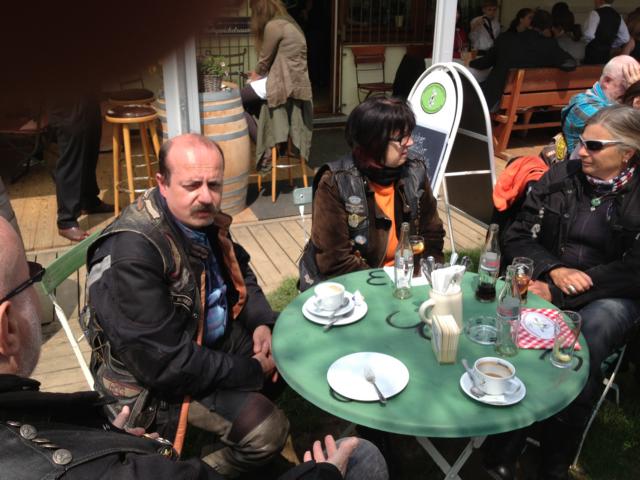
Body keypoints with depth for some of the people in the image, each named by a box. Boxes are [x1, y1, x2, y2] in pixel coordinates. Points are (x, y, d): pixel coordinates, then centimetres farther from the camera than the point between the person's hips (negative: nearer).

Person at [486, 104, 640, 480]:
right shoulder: (560, 176, 7)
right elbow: (518, 238, 6)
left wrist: (558, 294, -18)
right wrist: (553, 270, -15)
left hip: (608, 295, -1)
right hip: (547, 283, 2)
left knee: (587, 340, -35)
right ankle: (504, 449, -19)